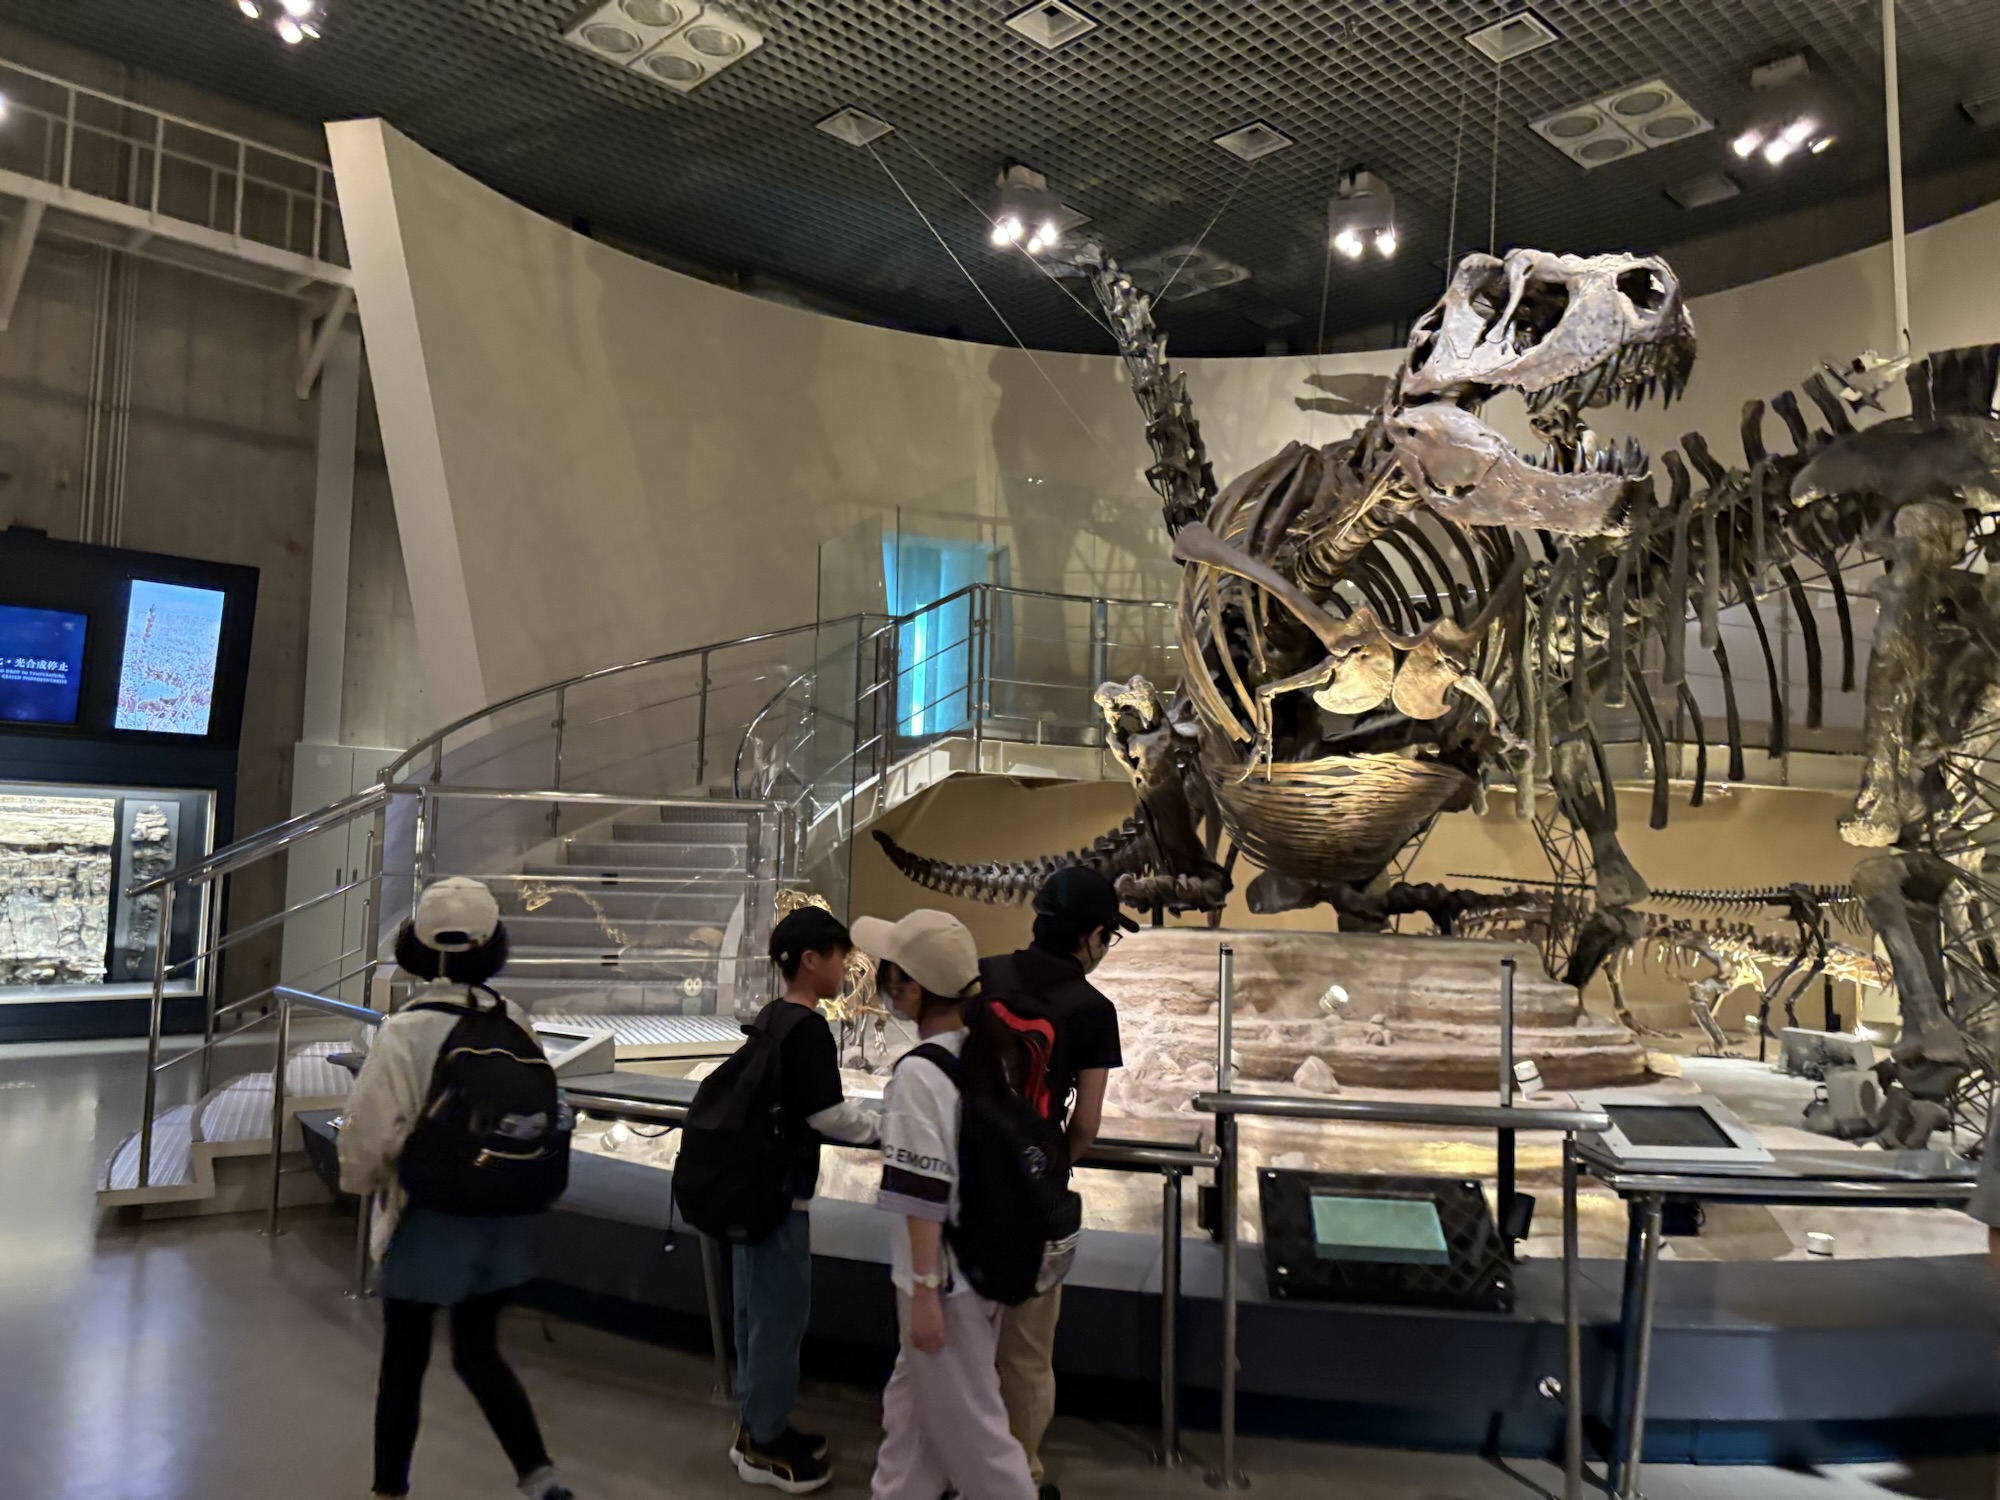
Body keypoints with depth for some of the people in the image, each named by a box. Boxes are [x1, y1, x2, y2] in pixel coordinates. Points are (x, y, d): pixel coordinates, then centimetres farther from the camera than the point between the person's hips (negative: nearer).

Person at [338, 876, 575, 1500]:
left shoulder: (406, 1031, -20)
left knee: (403, 1365, 15)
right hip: (500, 1217, 4)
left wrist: (363, 1178, 4)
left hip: (427, 1220, -4)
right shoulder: (514, 1023, -7)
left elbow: (368, 1132, -18)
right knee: (478, 1355, 20)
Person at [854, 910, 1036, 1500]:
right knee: (913, 1405, 22)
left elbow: (924, 1195, -22)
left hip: (945, 1278, -8)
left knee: (964, 1421, 9)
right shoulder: (988, 1054, 1)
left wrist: (924, 1291, -17)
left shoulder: (918, 1073, -22)